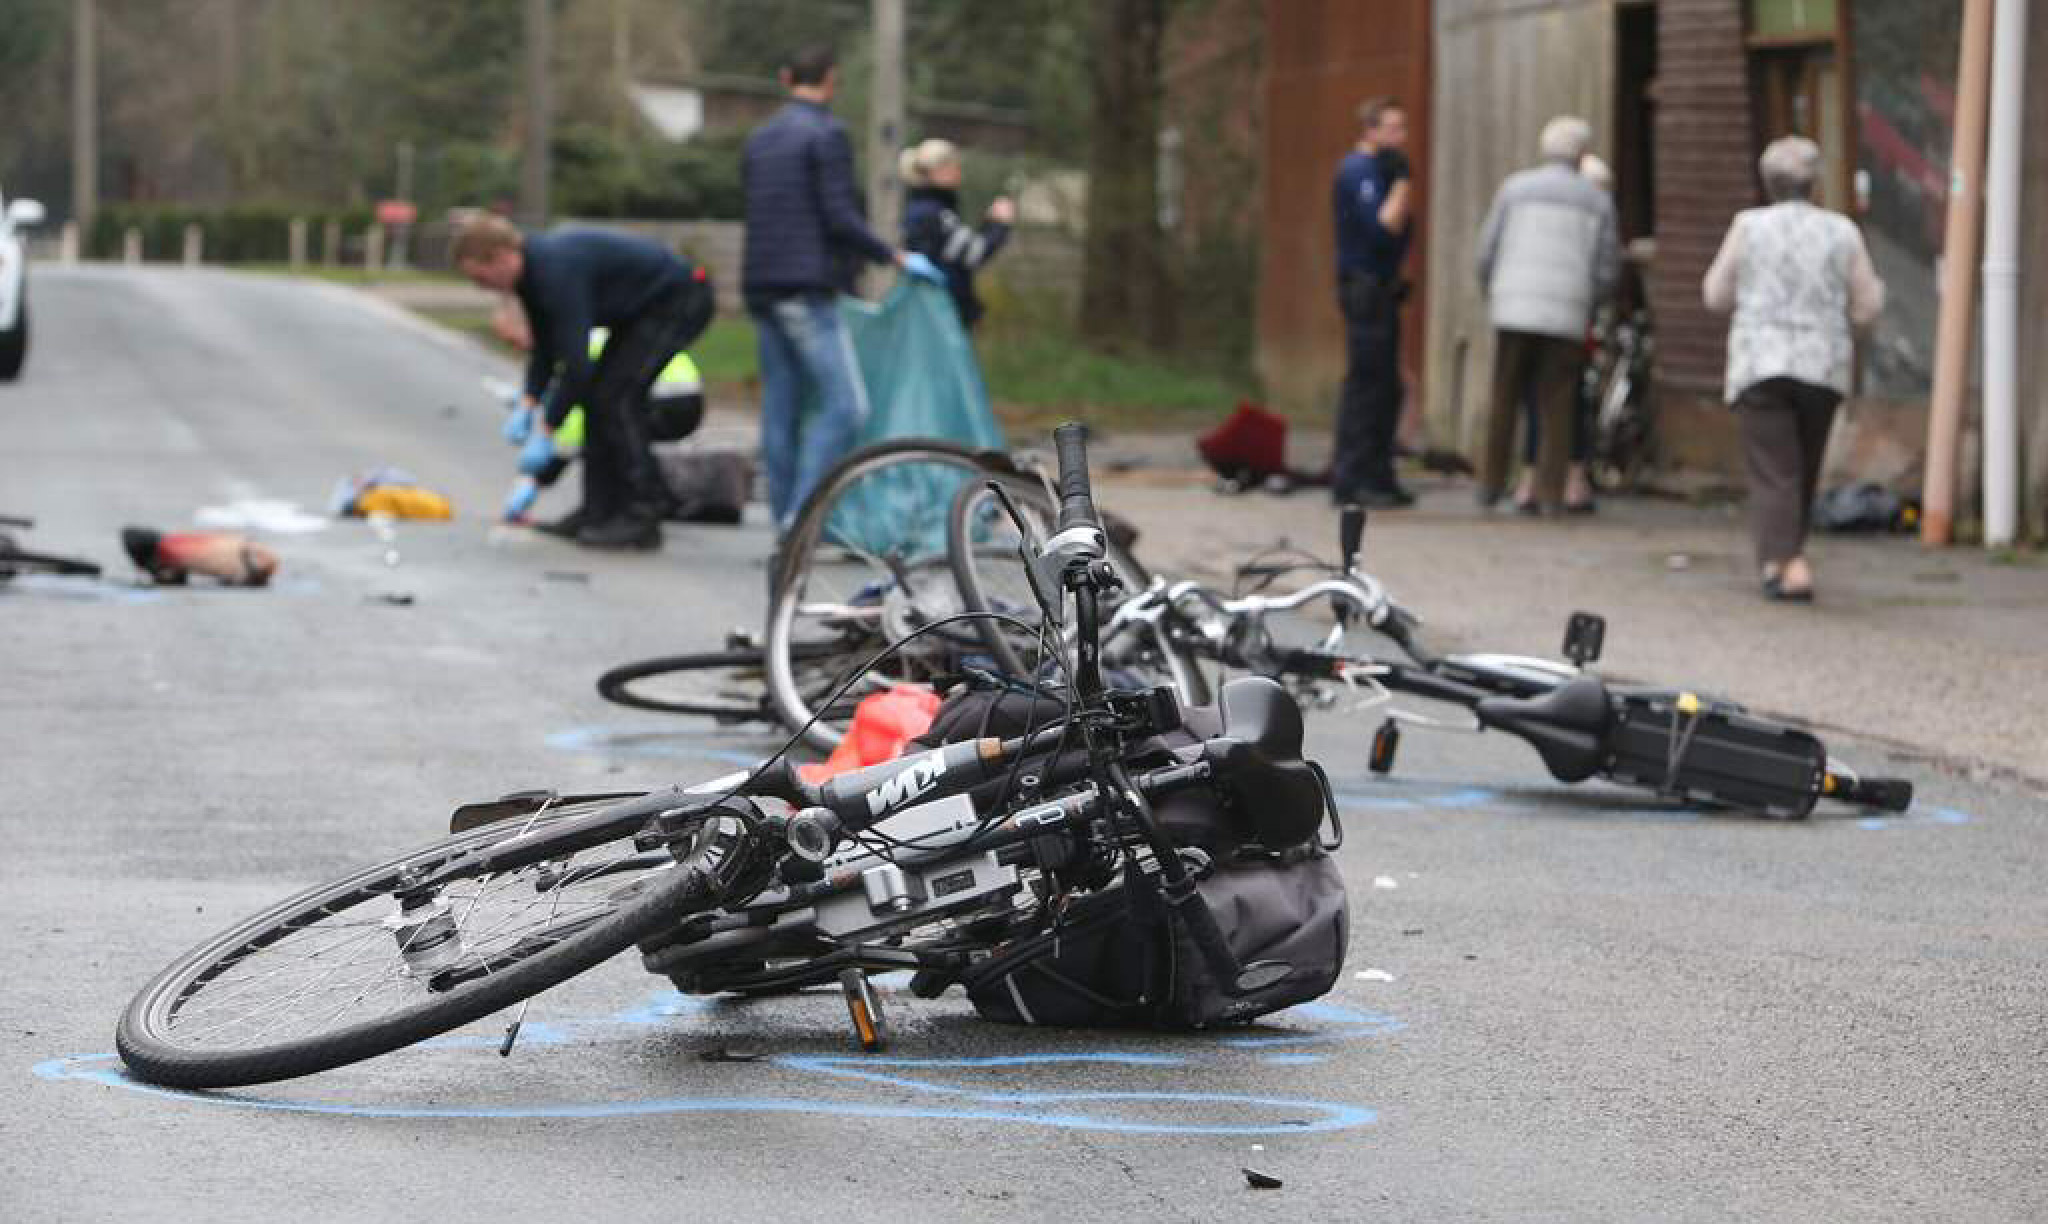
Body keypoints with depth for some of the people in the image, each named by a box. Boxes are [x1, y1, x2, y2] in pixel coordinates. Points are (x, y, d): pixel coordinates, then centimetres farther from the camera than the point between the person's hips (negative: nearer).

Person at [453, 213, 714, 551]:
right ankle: (600, 509, 12)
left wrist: (545, 431, -23)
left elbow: (576, 364, -31)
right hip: (643, 307, 10)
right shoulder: (530, 272, 1)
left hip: (680, 299, -10)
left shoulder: (558, 273, -30)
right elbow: (545, 347, 14)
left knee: (614, 395, -15)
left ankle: (643, 515, -11)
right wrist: (528, 403, 2)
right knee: (600, 395, 7)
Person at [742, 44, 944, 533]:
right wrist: (898, 258, -5)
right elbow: (841, 219, -16)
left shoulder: (759, 139, 16)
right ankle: (802, 514, -17)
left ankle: (787, 526, 5)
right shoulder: (828, 133, -8)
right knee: (844, 406, -7)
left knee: (781, 409, 7)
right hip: (807, 290, -8)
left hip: (762, 289, 8)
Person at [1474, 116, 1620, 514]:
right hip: (1568, 315, 0)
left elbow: (1487, 252, 4)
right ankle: (1550, 492, 0)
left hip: (1515, 308, 0)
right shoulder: (1598, 200, 7)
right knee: (1556, 407, 4)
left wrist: (1491, 295, 22)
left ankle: (1491, 484, 13)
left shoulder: (1515, 187, 5)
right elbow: (1607, 268, 5)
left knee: (1504, 400, 11)